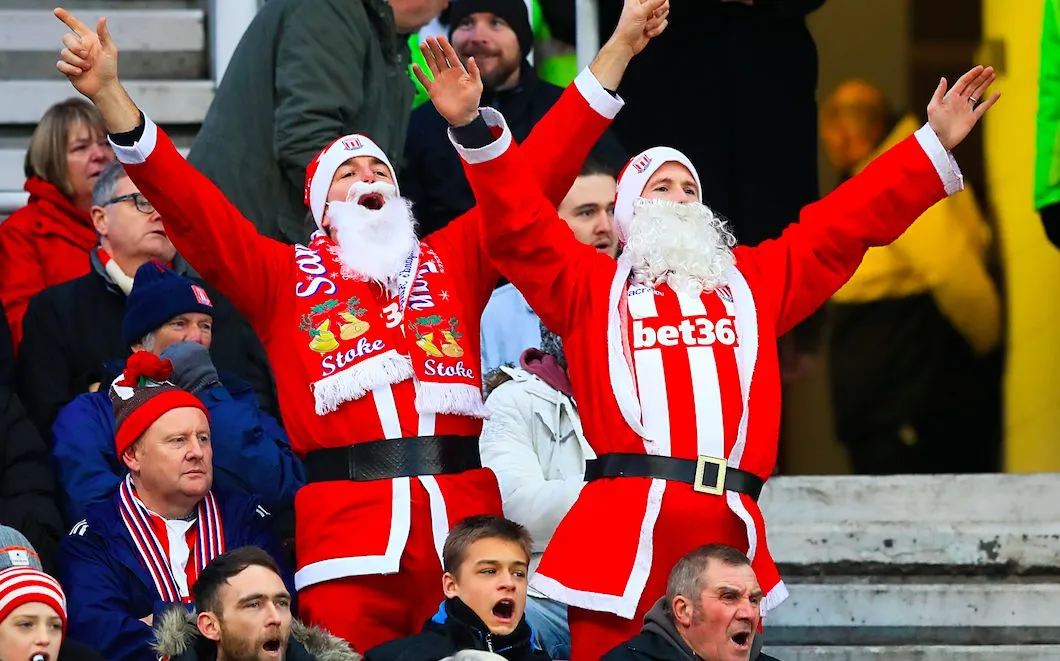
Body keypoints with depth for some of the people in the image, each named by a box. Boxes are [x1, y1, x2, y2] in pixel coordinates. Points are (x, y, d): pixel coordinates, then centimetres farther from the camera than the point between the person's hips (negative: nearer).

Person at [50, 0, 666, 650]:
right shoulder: (283, 275, 17)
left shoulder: (452, 260, 22)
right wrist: (110, 95, -2)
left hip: (463, 511, 2)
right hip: (347, 522, -2)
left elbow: (537, 172, 20)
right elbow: (189, 202, 9)